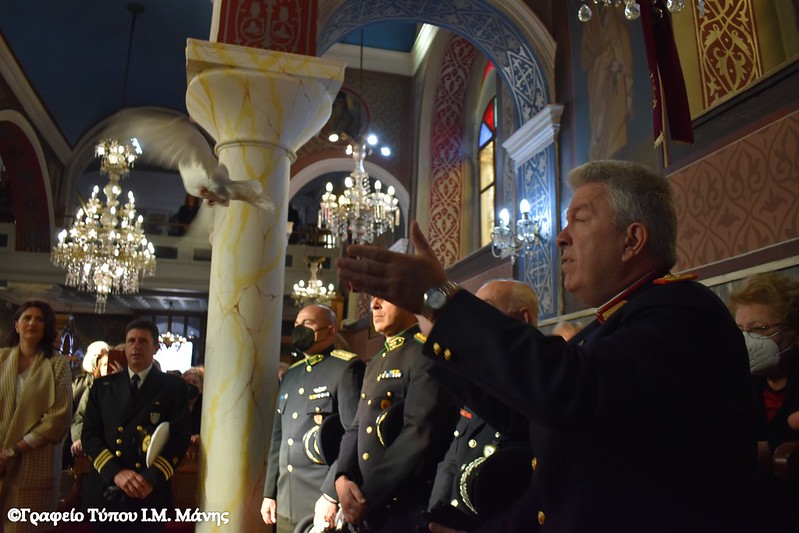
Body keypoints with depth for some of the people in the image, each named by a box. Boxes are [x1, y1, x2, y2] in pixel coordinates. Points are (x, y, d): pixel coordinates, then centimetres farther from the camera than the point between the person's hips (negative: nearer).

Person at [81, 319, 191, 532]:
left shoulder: (173, 386, 2)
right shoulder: (102, 386, 10)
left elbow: (180, 437, -4)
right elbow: (89, 435, 3)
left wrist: (151, 478, -16)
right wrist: (115, 472, -12)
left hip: (150, 494, -2)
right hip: (104, 492, 2)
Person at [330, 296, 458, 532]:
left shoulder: (428, 353, -14)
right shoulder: (376, 363, 15)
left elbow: (422, 435, -21)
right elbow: (357, 428, 12)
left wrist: (368, 496, -18)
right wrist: (342, 477, -6)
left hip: (407, 511, -8)